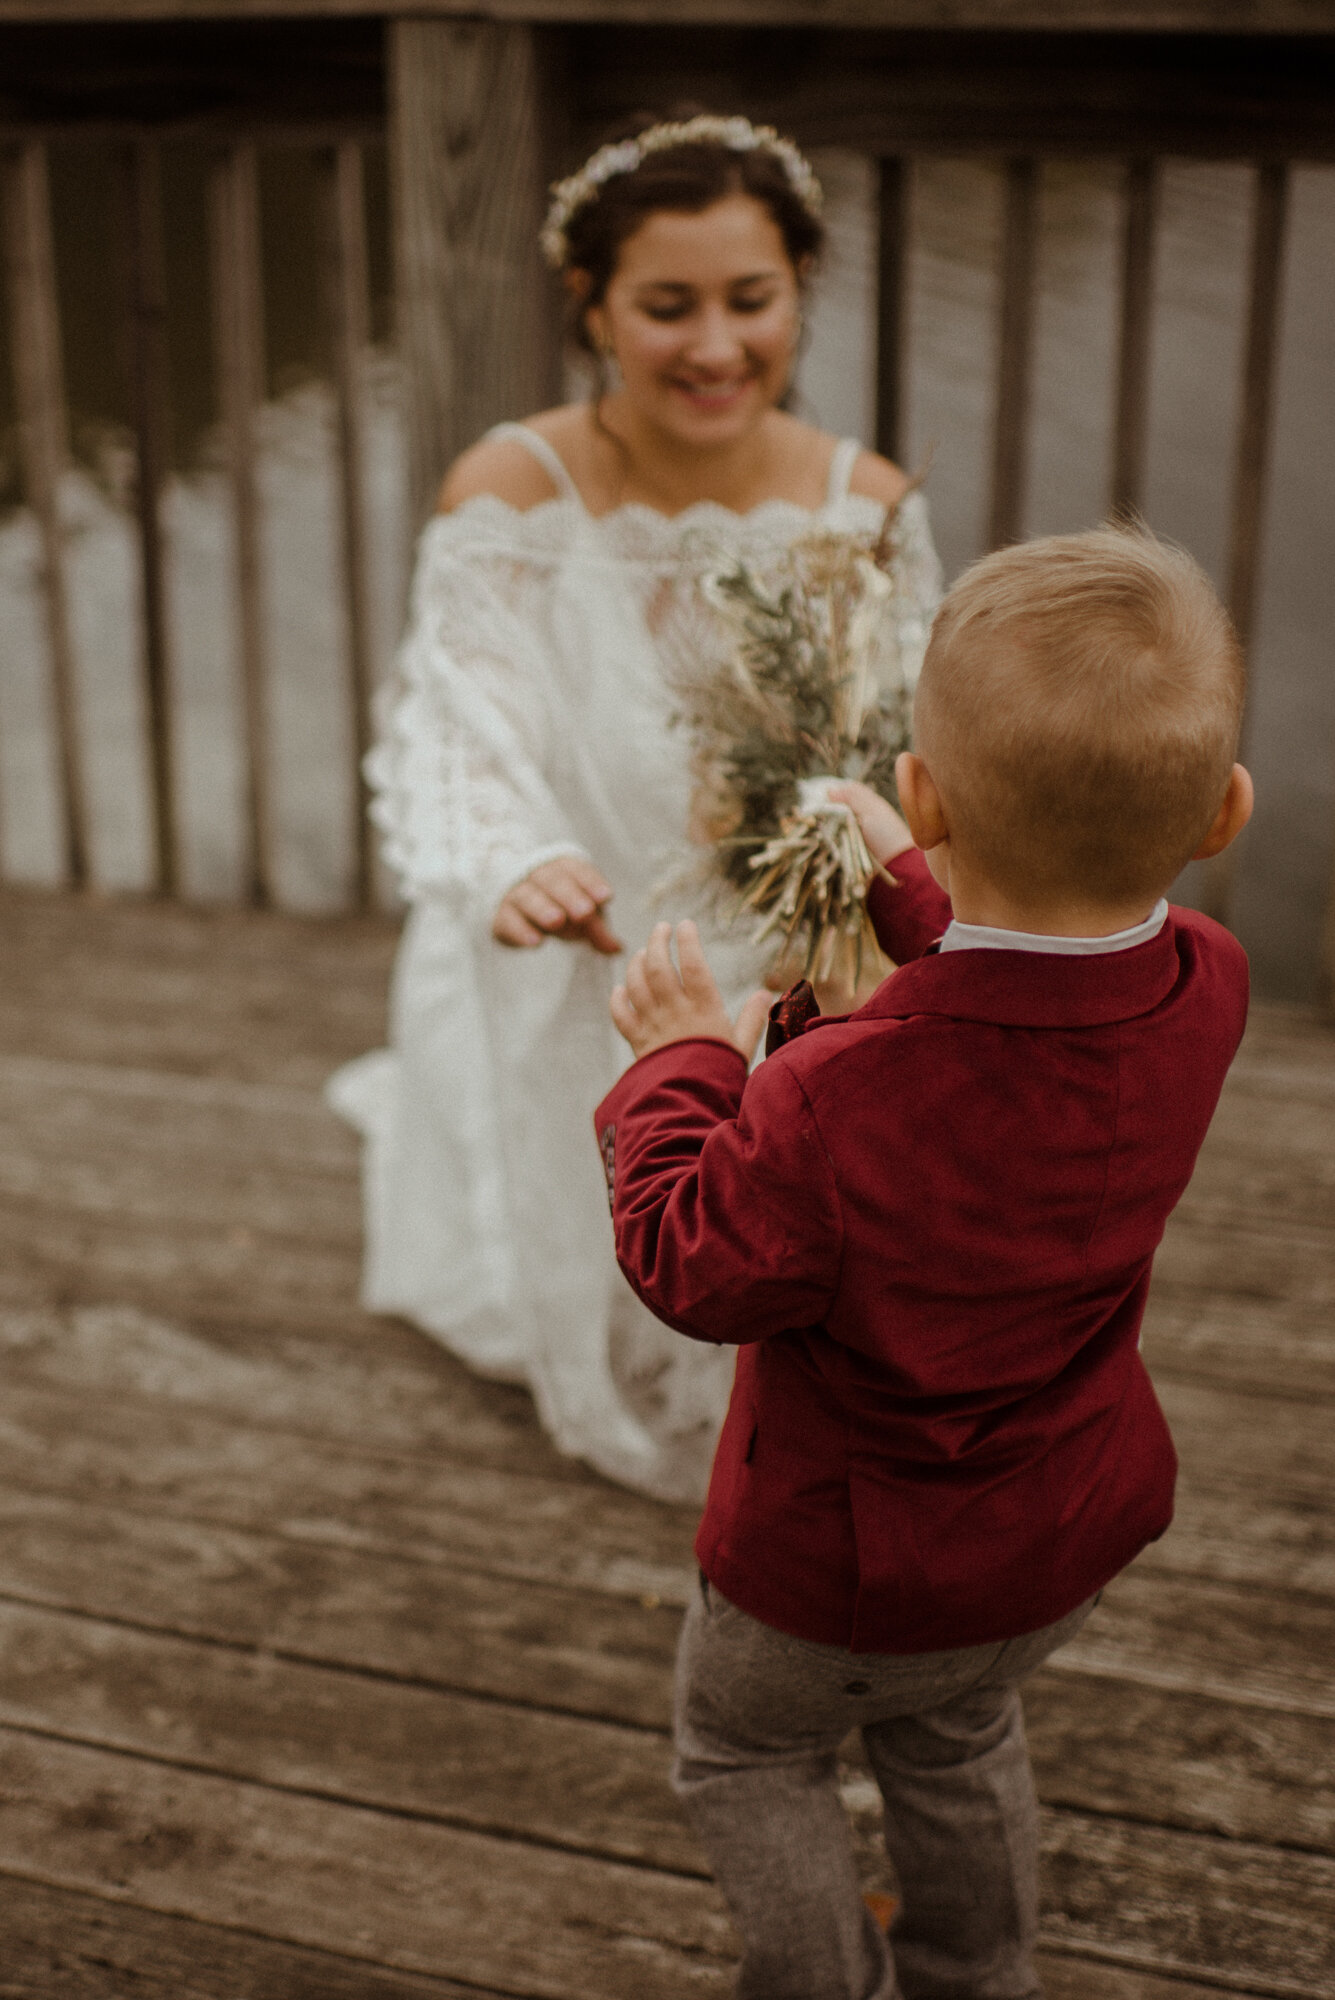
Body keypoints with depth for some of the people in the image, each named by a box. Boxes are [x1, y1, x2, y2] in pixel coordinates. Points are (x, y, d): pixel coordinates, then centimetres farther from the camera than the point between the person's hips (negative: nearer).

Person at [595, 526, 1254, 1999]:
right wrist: (924, 898, 12)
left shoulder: (838, 1099, -40)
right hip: (1069, 1537, 6)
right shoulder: (1204, 988, -22)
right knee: (957, 1740, 35)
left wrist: (681, 1065, -10)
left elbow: (693, 1269, -22)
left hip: (849, 1565, -6)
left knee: (743, 1749, 26)